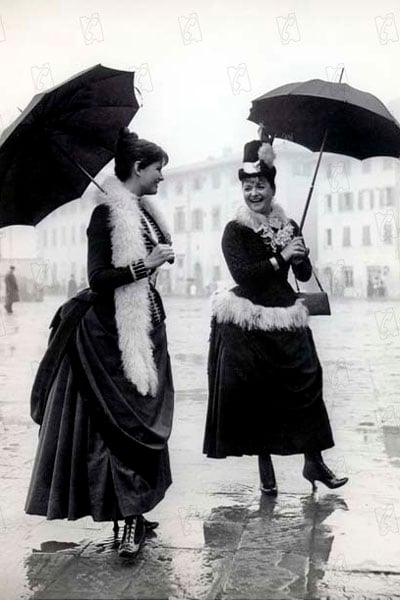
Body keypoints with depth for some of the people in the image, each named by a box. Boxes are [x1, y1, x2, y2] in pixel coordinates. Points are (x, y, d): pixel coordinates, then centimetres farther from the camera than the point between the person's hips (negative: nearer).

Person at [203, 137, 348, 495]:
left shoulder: (289, 227, 11)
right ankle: (266, 468, 14)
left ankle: (314, 462, 13)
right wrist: (280, 258, -16)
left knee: (305, 386, 1)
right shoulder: (235, 230, -1)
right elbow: (242, 273, -15)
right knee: (256, 394, -1)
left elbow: (305, 276, 7)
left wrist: (300, 255, -13)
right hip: (247, 326, -3)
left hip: (286, 322, 4)